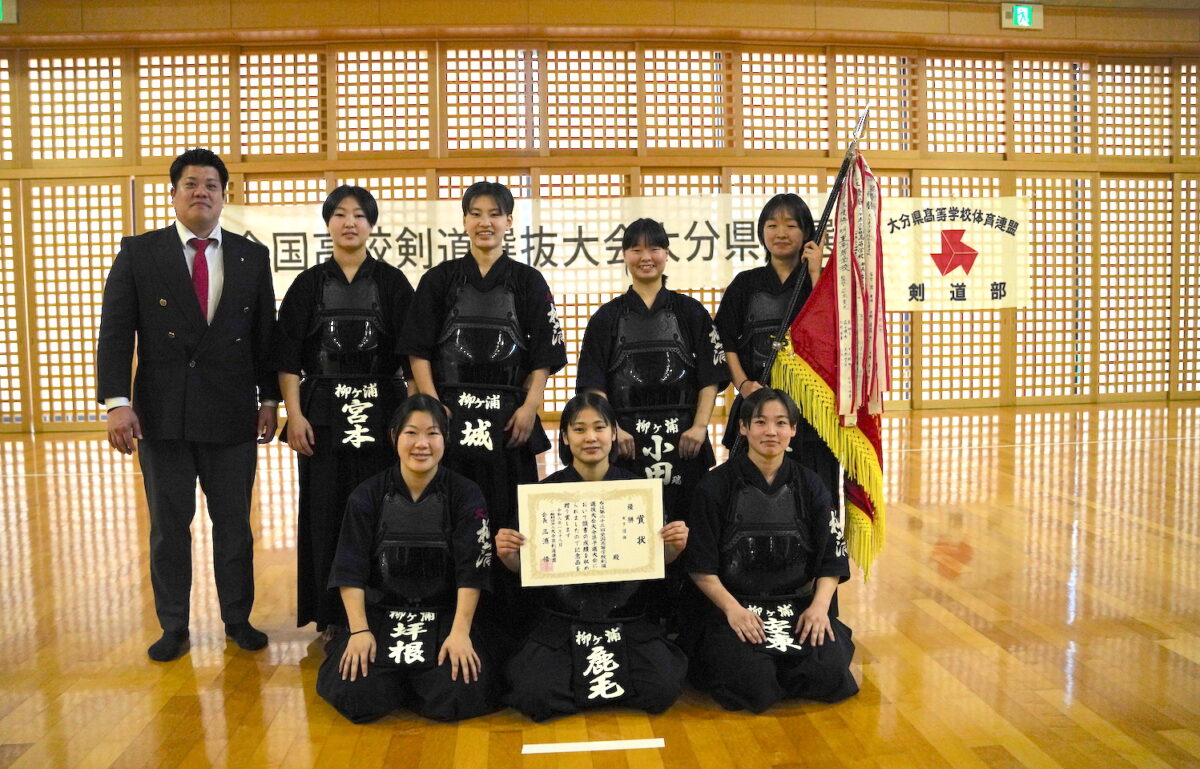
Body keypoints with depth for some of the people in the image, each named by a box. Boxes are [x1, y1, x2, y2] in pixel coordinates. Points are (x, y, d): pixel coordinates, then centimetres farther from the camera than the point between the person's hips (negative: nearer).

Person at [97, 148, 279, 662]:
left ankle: (238, 619, 25)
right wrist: (117, 402, -12)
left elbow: (265, 334, 7)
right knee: (168, 525, 9)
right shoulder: (138, 253, 2)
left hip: (232, 414, 1)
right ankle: (173, 627, 24)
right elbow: (116, 332, -3)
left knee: (234, 522, 10)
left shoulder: (251, 257, 6)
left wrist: (269, 399, 3)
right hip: (162, 414, 0)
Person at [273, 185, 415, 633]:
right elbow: (288, 357, 3)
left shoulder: (392, 282, 5)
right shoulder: (309, 284, 6)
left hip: (381, 410, 0)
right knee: (327, 511, 3)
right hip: (324, 412, 1)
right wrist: (294, 415, -6)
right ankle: (332, 617, 15)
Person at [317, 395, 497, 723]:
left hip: (445, 617, 0)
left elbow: (471, 571, -8)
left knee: (460, 696, -23)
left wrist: (460, 632, -17)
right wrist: (359, 631, -11)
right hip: (380, 614, 1)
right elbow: (350, 572, -1)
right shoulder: (367, 496, 0)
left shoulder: (466, 495, -3)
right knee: (356, 696, -22)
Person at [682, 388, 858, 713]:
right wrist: (732, 607, -17)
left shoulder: (809, 486, 8)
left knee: (829, 673, -22)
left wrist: (820, 605, -10)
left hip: (799, 607, 3)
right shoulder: (715, 486, -1)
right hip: (732, 606, -3)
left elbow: (832, 559, 8)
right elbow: (701, 566, -2)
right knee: (751, 683, -26)